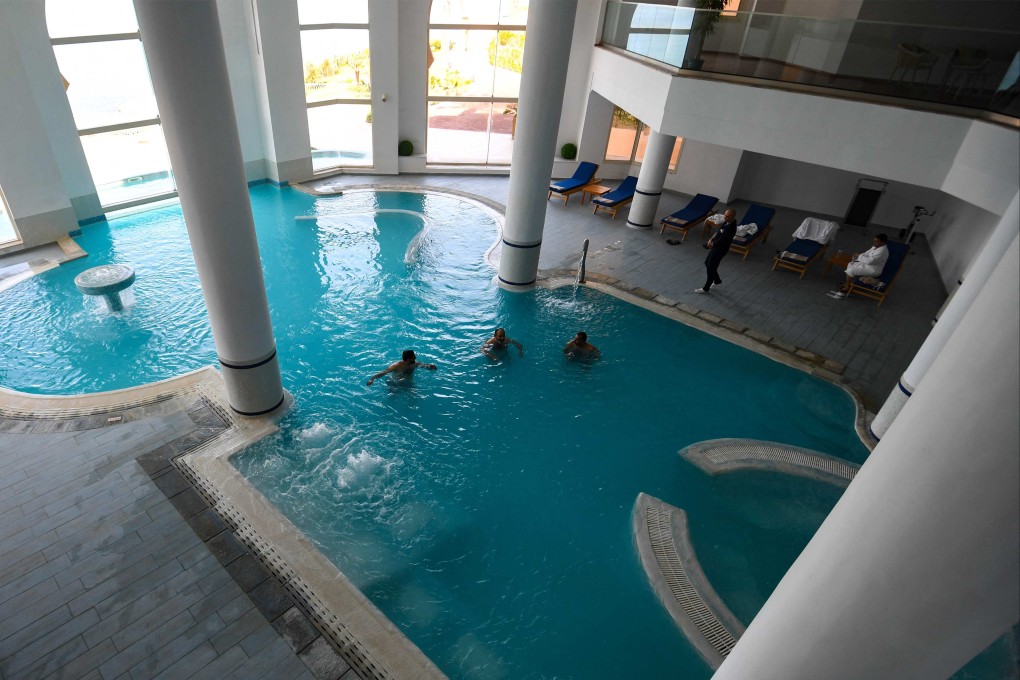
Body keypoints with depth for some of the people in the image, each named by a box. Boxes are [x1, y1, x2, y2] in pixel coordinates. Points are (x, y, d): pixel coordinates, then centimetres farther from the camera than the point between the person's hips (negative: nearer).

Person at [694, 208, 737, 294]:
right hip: (715, 246, 10)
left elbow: (720, 241, -26)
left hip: (720, 250, -10)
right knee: (707, 263, 23)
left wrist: (711, 244, -7)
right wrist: (711, 239, -3)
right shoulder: (726, 222, -4)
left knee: (710, 268, 3)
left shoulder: (731, 228, -33)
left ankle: (706, 288, 22)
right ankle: (717, 280, 43)